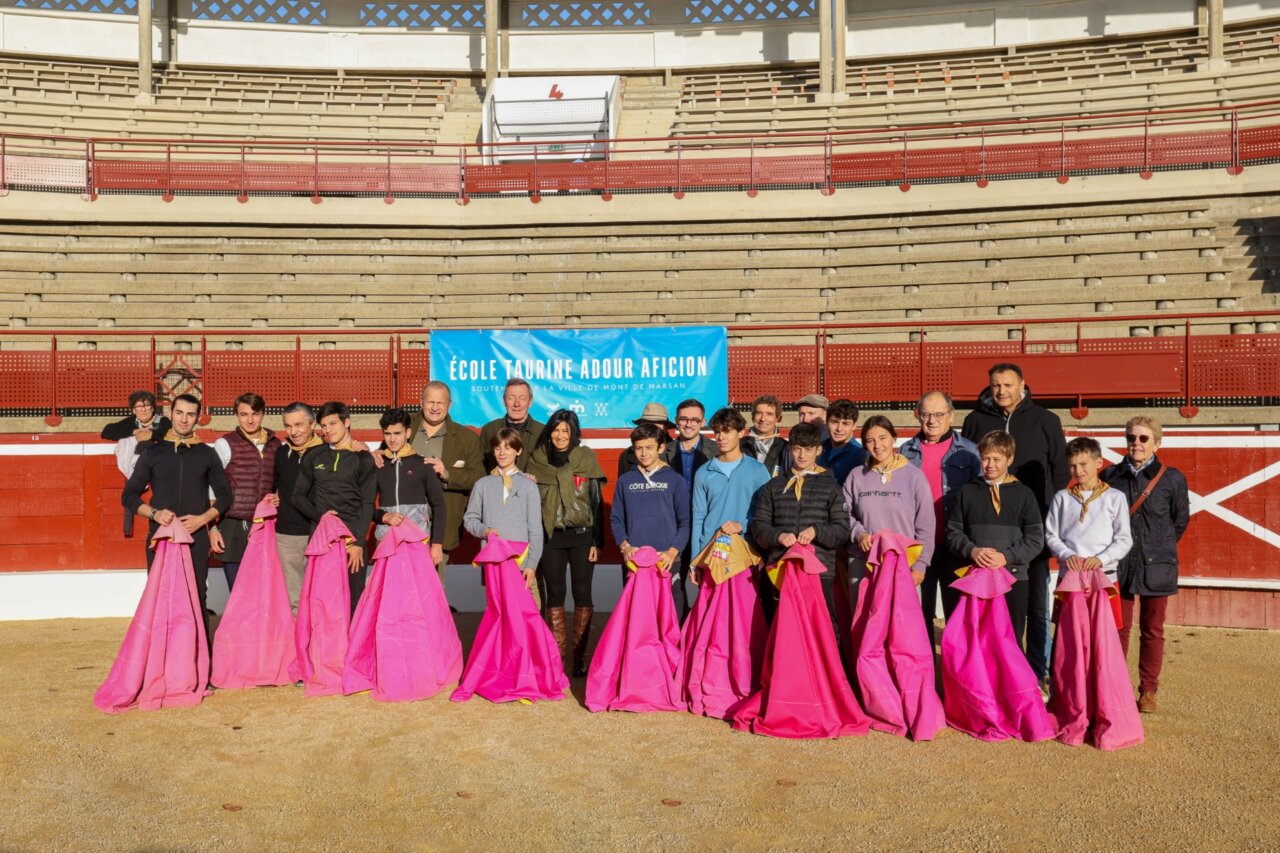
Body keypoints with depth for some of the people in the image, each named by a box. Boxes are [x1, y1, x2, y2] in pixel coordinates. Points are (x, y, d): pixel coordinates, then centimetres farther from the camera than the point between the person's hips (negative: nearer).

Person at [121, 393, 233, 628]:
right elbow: (129, 495, 9)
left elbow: (224, 495, 11)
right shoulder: (153, 452, 10)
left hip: (196, 538, 0)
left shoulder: (207, 454, 11)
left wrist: (203, 518, -7)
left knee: (196, 599, -3)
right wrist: (154, 513, -9)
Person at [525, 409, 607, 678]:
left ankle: (579, 655, 8)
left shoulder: (586, 458, 1)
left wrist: (597, 541, -3)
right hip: (551, 536, 1)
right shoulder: (538, 460, 5)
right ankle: (556, 655, 12)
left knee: (582, 593, 1)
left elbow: (597, 502, 2)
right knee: (555, 594, 5)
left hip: (582, 535, -1)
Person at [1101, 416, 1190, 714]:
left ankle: (1148, 692, 19)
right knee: (1119, 628, 6)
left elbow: (1181, 519, 9)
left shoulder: (1172, 478, -3)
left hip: (1156, 565, 0)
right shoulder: (1110, 476, 0)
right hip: (1119, 564, 1)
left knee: (1153, 630, 9)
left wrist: (1162, 547, 12)